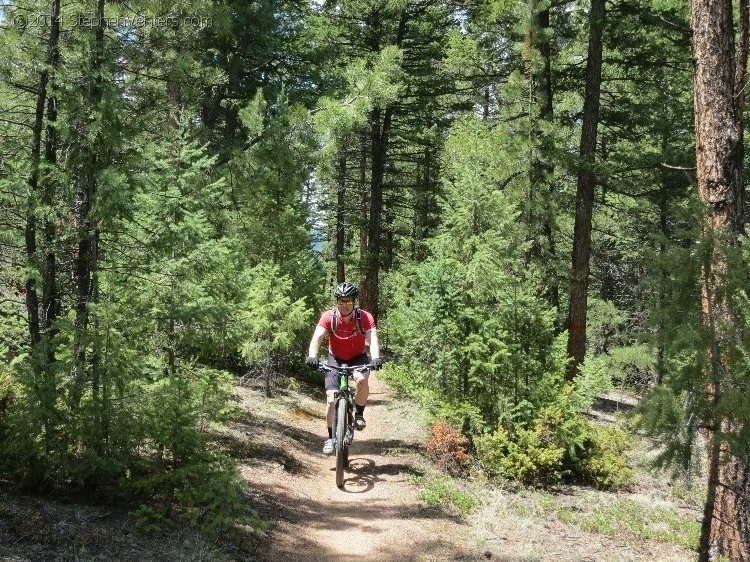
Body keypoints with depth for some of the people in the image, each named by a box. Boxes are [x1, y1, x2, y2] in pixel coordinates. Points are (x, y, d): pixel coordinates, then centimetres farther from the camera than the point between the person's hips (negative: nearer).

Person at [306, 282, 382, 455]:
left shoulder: (364, 317, -22)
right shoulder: (329, 317, -22)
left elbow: (372, 338, -34)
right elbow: (317, 337, -32)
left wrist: (375, 358, -53)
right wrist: (312, 356, -51)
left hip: (358, 357, -1)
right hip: (336, 358, 1)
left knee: (362, 380, -33)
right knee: (331, 399, -10)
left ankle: (359, 415, -7)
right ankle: (331, 437, 7)